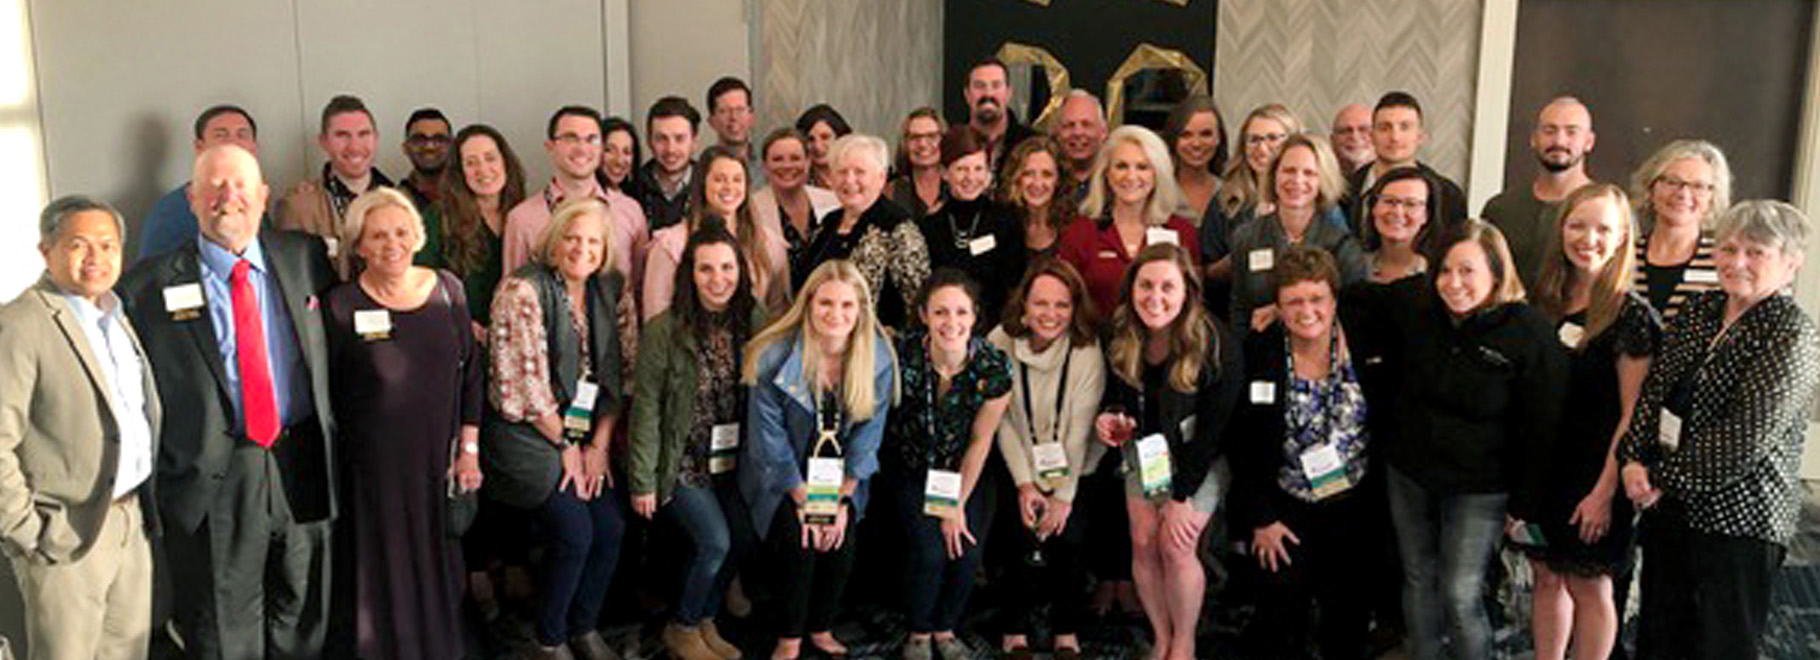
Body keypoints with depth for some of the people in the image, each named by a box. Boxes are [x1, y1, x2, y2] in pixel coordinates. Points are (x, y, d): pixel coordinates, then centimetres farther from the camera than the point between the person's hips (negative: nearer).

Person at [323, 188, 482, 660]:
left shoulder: (447, 289, 1)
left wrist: (469, 449, 3)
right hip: (376, 468, -3)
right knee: (388, 576, 8)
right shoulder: (341, 305, -8)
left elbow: (471, 372, 6)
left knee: (441, 571, 15)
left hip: (441, 463, 3)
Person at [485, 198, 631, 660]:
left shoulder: (611, 291, 4)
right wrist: (565, 446, -10)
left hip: (584, 433, 6)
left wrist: (598, 445, -2)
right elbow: (528, 383, -15)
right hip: (526, 435, -6)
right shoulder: (523, 291, -14)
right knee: (575, 532, -15)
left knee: (611, 527, -6)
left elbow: (614, 374, 5)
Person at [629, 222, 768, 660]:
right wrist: (643, 481, -11)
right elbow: (646, 410, -11)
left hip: (732, 463, 4)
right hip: (682, 462, -4)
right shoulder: (664, 330, -14)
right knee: (715, 541, -15)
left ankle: (705, 621, 17)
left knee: (745, 537, -9)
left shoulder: (753, 324, -1)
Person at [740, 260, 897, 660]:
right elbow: (769, 439, -14)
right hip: (780, 476, -2)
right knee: (798, 541, -20)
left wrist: (840, 500, -9)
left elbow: (868, 435, -5)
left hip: (841, 479, 3)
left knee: (841, 541, -14)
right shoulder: (774, 356, -20)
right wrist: (804, 501, -13)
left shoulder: (879, 358, -11)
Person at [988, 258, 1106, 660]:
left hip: (1075, 467, 0)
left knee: (1069, 534, -13)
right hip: (1021, 464, 0)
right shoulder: (1000, 343, -11)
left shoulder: (1087, 349, -13)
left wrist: (1064, 495, -17)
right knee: (1030, 537, -14)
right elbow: (1002, 420, -9)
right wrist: (1024, 484, -13)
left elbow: (1080, 428, -14)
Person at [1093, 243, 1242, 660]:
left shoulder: (1217, 346, -25)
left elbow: (1212, 429, -20)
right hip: (1145, 451, 4)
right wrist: (1108, 417, -18)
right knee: (1143, 541, -3)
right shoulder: (1121, 339, -11)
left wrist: (1181, 496, -18)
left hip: (1203, 459, -4)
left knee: (1176, 545, -13)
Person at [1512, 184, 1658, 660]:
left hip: (1593, 474, -5)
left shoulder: (1632, 314, -12)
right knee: (1546, 577, 15)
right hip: (1539, 464, 5)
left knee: (1589, 585, 9)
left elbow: (1632, 415, -13)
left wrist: (1605, 491, -16)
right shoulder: (1545, 300, 5)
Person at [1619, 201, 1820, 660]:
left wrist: (1667, 478, -15)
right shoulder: (1699, 309, 9)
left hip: (1739, 519, -6)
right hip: (1666, 504, 6)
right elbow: (1654, 388, 8)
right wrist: (1635, 459, -6)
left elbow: (1749, 436, -19)